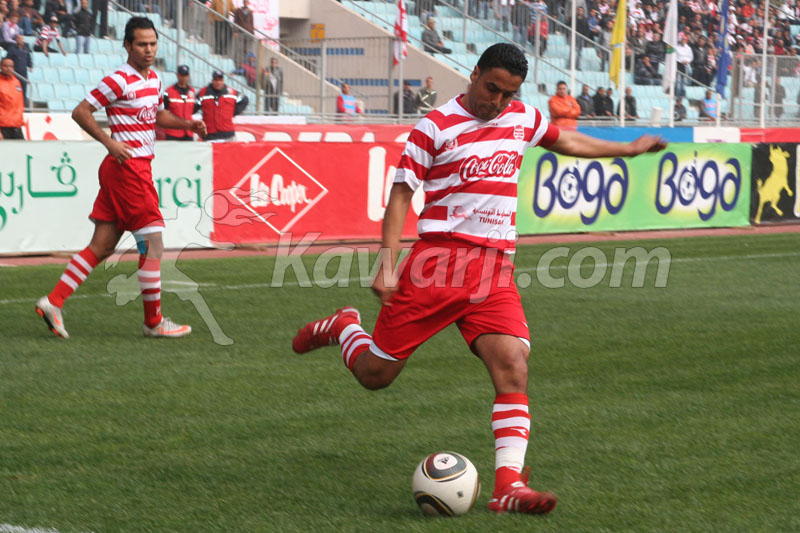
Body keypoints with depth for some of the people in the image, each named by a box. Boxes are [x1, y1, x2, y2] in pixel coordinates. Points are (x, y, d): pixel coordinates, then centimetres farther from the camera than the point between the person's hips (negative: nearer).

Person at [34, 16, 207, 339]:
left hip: (138, 168, 9)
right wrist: (110, 142, -21)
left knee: (102, 246, 8)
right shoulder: (119, 80, -13)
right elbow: (80, 112, -12)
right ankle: (153, 322, 3)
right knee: (153, 243, -5)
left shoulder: (154, 79, 14)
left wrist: (189, 124, 14)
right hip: (128, 167, -9)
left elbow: (158, 115, 30)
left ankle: (53, 302, 9)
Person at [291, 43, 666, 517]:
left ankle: (509, 485, -20)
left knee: (513, 367, -17)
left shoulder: (523, 118, 13)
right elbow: (402, 193, -4)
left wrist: (628, 149, 40)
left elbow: (566, 141, 33)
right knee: (375, 374, 1)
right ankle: (343, 328, 36)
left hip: (496, 270, 4)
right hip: (438, 261, -4)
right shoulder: (436, 126, -4)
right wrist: (387, 263, -13)